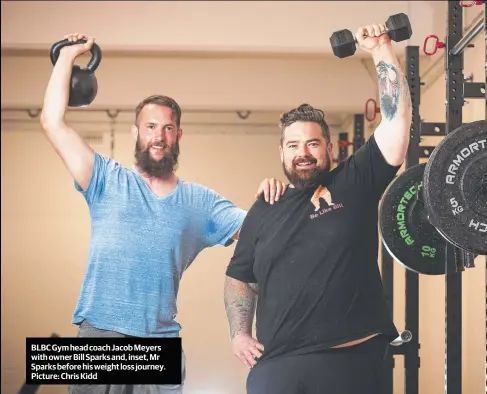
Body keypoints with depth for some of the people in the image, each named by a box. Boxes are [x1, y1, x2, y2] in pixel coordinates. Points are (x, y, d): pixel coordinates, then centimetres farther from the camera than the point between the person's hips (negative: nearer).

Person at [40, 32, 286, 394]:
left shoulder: (200, 201, 10)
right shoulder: (108, 182, 4)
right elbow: (53, 122, -2)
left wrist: (269, 199, -16)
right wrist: (68, 56, 1)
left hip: (161, 341, 1)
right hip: (99, 333, -1)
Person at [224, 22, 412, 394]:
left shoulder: (355, 183, 5)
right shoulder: (264, 210, 12)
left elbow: (397, 119, -2)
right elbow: (239, 277, 20)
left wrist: (382, 50, -4)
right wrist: (239, 333, 6)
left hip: (351, 357, -2)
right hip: (277, 362, 2)